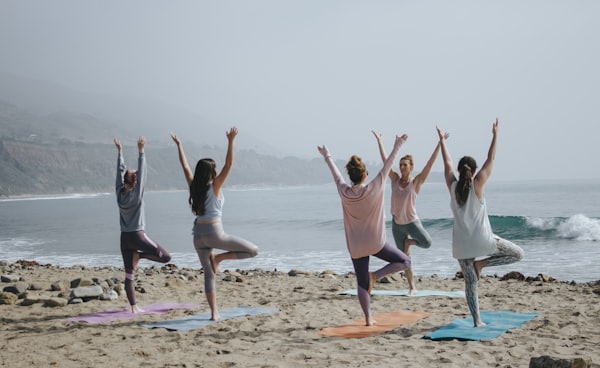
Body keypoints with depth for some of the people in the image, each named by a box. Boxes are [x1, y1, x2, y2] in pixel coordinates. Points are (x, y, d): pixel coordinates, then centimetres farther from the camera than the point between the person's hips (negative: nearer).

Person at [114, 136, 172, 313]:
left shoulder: (120, 193, 3)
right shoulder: (136, 194, -11)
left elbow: (120, 171, 10)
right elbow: (142, 172, -14)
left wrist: (119, 151, 16)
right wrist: (141, 151, -13)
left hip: (124, 237, 6)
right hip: (137, 235, -6)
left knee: (129, 274, 5)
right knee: (165, 257, 3)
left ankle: (134, 306, 4)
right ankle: (139, 255, -5)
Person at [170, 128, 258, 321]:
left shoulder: (194, 187, 4)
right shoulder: (214, 187, -8)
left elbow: (185, 166, 14)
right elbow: (228, 165, -16)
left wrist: (179, 145, 21)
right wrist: (230, 141, -20)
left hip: (198, 234, 6)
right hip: (214, 232, -6)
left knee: (209, 274, 11)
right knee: (253, 250, 1)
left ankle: (214, 313, 7)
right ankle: (218, 258, -4)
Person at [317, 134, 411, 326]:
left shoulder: (344, 192, -6)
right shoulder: (373, 189, -14)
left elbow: (335, 173, 10)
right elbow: (387, 166, -6)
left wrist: (327, 156, 26)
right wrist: (397, 147, 4)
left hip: (355, 246, 4)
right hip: (375, 243, -3)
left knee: (362, 283, 11)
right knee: (404, 261, 11)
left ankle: (368, 318, 9)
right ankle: (375, 275, -5)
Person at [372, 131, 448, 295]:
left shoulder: (416, 181, -9)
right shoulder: (395, 179, -1)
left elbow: (430, 163, -14)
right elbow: (385, 160, 3)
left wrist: (440, 143, -19)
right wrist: (379, 140, 6)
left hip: (412, 222, -3)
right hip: (397, 224, 3)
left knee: (427, 243, -26)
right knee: (404, 257, 6)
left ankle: (409, 241, 6)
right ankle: (412, 287, 17)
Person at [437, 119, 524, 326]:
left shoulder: (452, 186, 0)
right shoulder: (477, 184, -8)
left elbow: (447, 164, 13)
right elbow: (491, 160, -2)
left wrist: (442, 141, 25)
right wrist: (495, 135, 5)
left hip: (461, 243, 4)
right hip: (482, 239, -4)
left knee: (470, 282, 9)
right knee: (518, 254, 12)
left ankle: (477, 320, 3)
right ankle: (482, 263, 0)